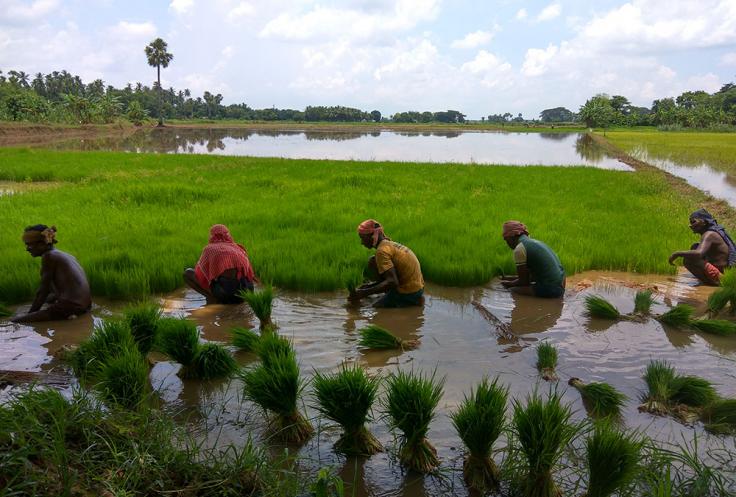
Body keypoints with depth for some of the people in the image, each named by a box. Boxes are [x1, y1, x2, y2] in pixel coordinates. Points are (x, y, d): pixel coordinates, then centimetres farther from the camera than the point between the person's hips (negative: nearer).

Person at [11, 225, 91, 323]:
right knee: (49, 299, 43)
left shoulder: (48, 257, -9)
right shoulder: (63, 255, 17)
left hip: (70, 305, -12)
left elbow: (43, 290, -9)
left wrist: (30, 313, -1)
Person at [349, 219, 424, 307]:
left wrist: (364, 293, -25)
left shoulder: (382, 250, -17)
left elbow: (392, 282, -26)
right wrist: (371, 285, 13)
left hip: (408, 293, -9)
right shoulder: (390, 244, 13)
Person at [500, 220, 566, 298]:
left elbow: (524, 282, -6)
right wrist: (512, 279, 29)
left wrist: (510, 284, 12)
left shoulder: (519, 249, -11)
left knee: (511, 290, -3)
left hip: (548, 290, -9)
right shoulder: (534, 242, 16)